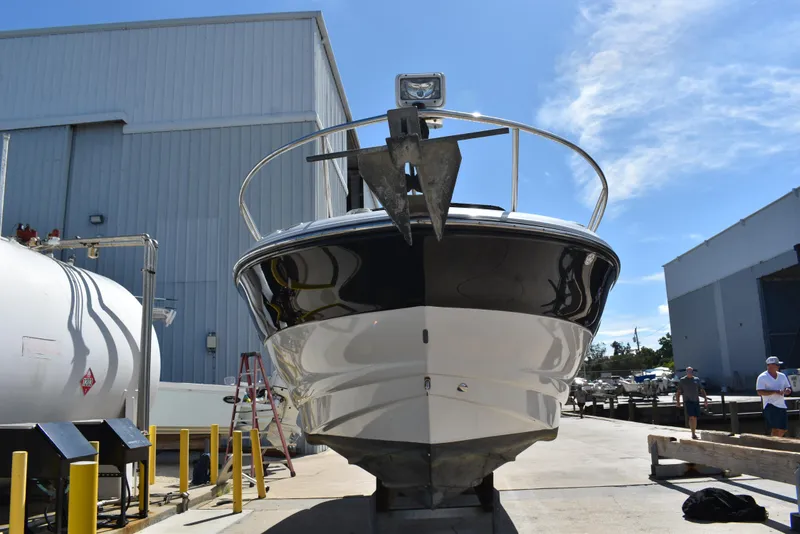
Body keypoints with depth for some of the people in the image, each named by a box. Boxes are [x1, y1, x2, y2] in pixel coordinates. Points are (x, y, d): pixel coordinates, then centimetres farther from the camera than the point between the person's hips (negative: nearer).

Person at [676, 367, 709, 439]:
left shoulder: (697, 379, 12)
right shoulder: (682, 381, 3)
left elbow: (702, 390, 16)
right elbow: (678, 392, 3)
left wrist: (706, 399, 7)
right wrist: (677, 401, -6)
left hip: (696, 401, 4)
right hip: (688, 401, -4)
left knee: (695, 418, 7)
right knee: (691, 417, -14)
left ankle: (694, 433, 17)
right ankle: (693, 434, -18)